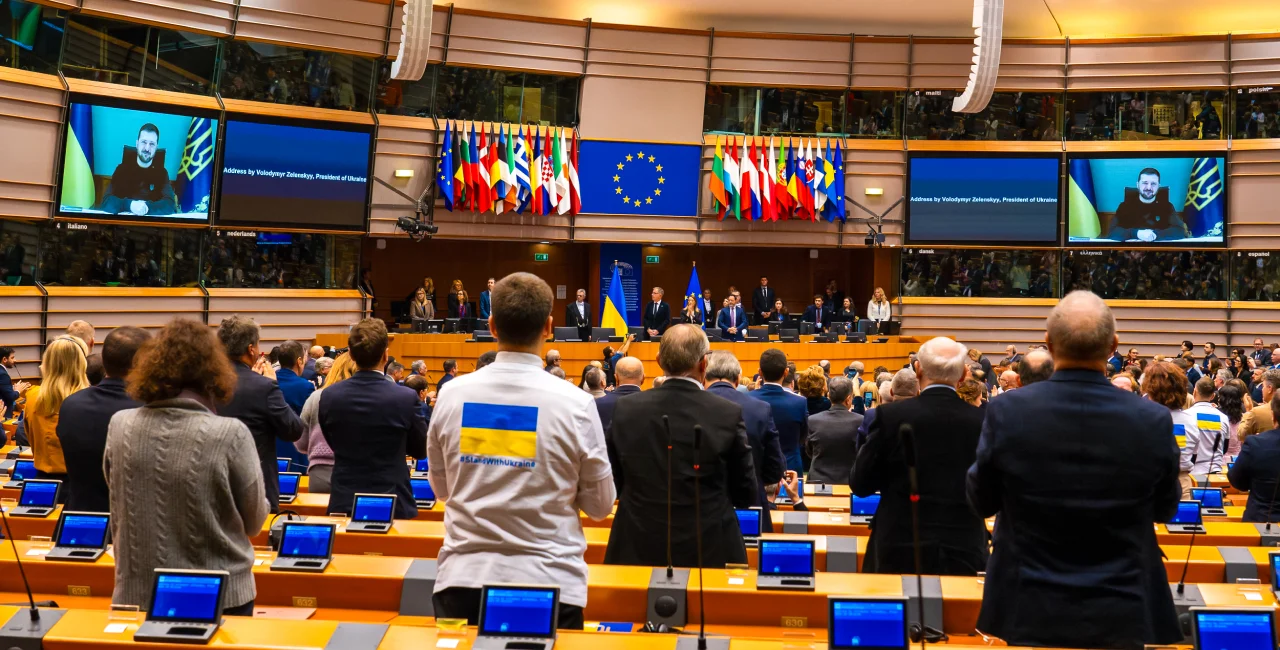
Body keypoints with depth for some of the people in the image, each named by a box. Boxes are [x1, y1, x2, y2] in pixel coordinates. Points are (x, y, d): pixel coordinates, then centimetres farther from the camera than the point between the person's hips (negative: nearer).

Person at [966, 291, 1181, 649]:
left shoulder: (1008, 411, -16)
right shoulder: (1153, 420, -14)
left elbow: (981, 502, -1)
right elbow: (1165, 509, 4)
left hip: (1030, 612, 0)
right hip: (1122, 614, 1)